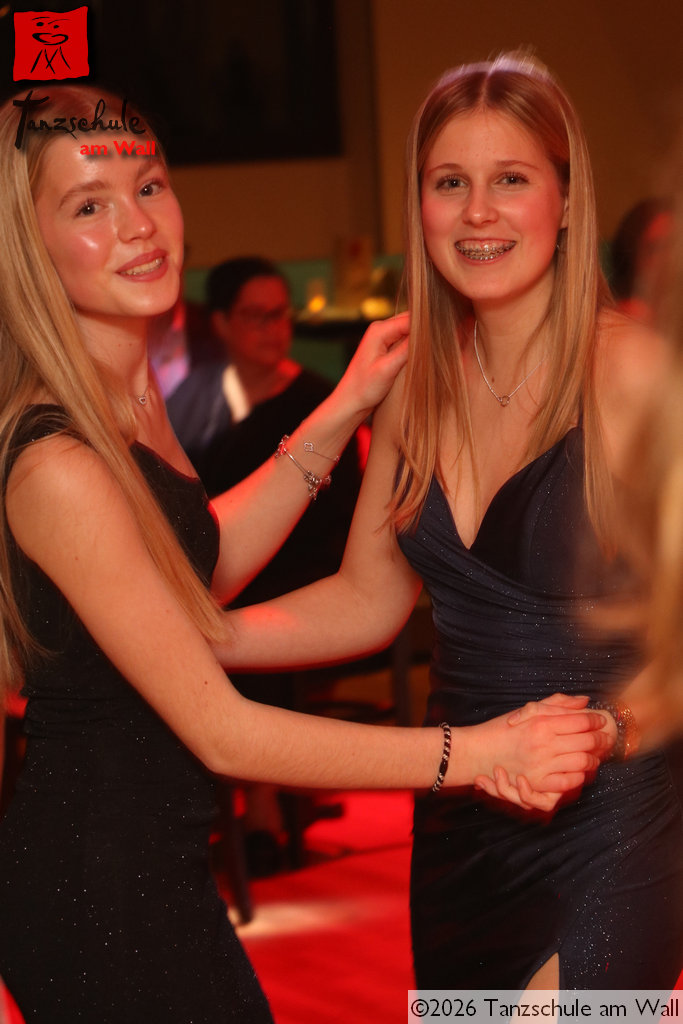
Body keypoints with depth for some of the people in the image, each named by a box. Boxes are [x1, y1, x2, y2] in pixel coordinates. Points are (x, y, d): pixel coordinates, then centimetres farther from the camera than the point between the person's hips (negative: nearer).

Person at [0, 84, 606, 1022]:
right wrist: (474, 753, -21)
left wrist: (342, 411, 9)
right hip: (98, 892, -9)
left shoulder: (135, 389, 2)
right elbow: (220, 733, -24)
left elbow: (204, 565, 16)